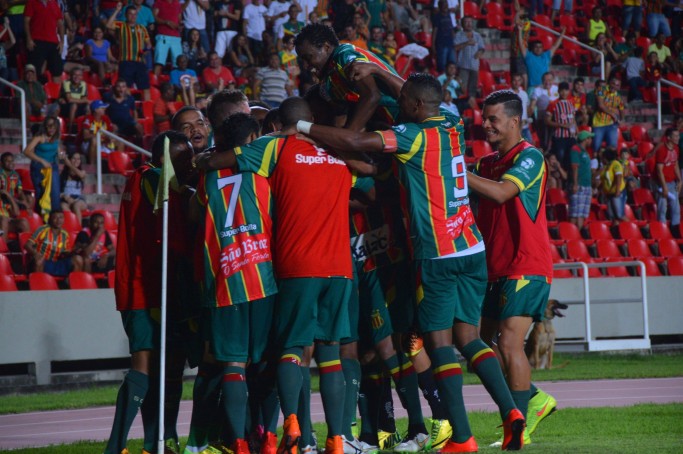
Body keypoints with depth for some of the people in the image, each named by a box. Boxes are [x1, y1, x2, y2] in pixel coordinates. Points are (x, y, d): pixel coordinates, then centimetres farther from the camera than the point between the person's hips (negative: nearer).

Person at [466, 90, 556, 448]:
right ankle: (533, 399, 23)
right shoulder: (487, 163, 16)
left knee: (509, 341, -15)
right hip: (496, 268, 9)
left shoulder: (529, 157, -9)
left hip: (525, 267, -9)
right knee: (484, 342, 8)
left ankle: (520, 426, -11)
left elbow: (501, 192, -24)